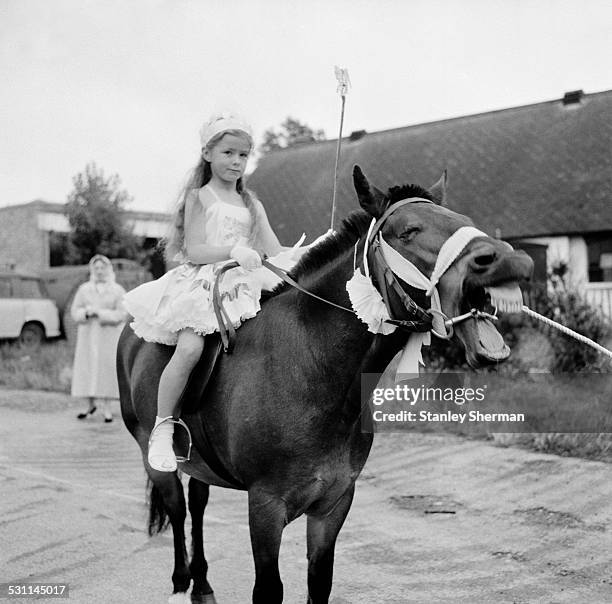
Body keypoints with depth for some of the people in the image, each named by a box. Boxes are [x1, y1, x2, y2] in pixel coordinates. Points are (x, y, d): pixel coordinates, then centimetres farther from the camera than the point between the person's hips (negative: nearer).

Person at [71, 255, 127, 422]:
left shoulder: (118, 291, 3)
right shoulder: (84, 289, 12)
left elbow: (121, 314, -6)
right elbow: (75, 311, 7)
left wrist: (99, 313, -15)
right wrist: (86, 313, -14)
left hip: (109, 335, -3)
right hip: (88, 335, 3)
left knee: (107, 369, -6)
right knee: (87, 369, 1)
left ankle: (106, 408, -1)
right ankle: (91, 405, 14)